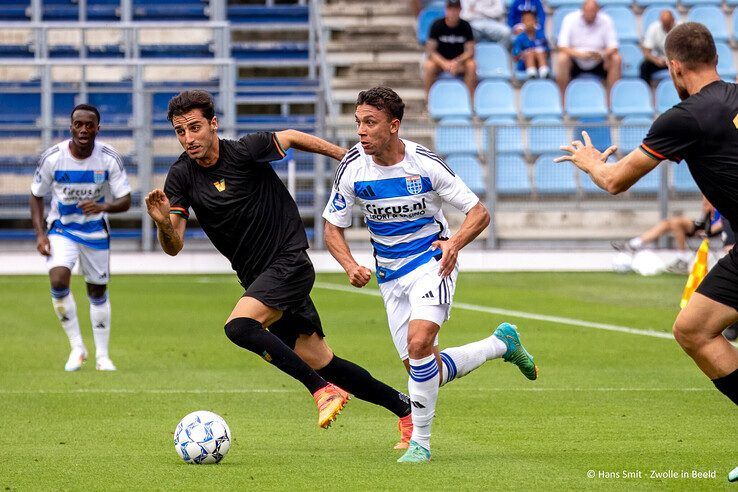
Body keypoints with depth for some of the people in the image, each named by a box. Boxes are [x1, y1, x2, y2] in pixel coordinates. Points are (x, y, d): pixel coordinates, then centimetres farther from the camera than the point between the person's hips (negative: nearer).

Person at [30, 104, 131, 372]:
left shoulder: (110, 158, -16)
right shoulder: (52, 157, -17)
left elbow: (125, 201, -15)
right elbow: (37, 196, -3)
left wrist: (103, 206, -37)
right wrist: (40, 234, -13)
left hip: (96, 231, 1)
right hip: (61, 229, -1)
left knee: (98, 292, 9)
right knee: (58, 282, -24)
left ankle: (102, 355, 24)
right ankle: (77, 347, -9)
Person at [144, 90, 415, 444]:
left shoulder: (245, 151, -15)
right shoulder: (181, 176, -3)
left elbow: (290, 137, 5)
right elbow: (174, 246, -8)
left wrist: (346, 156, 13)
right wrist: (164, 224, -30)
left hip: (289, 262, -6)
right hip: (257, 278, 6)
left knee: (239, 325, -28)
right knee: (317, 360, 7)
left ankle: (323, 389, -19)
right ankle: (404, 407, 21)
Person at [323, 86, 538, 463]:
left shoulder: (425, 164, -16)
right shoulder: (353, 167, -9)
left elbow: (479, 213, -8)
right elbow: (333, 227, 2)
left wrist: (456, 242, -27)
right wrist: (350, 266, -16)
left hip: (431, 262, -4)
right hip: (390, 274, 4)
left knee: (419, 342, -28)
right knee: (426, 371, 4)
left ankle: (420, 442, -15)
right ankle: (501, 343, 29)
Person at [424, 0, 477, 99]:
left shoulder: (465, 26, -6)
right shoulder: (437, 25, -9)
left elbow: (470, 51, -8)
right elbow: (430, 51, -12)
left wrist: (456, 62, -27)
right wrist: (444, 64, -28)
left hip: (459, 60, 1)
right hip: (440, 60, -1)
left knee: (471, 65, -31)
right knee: (428, 66, -33)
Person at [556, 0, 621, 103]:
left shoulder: (606, 20, -8)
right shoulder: (570, 19, -11)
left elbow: (613, 47, -11)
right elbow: (562, 47, -18)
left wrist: (603, 55, -35)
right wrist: (579, 55, -37)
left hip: (598, 62, 1)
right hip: (576, 62, -1)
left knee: (616, 59, -25)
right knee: (562, 59, -32)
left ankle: (611, 100, -20)